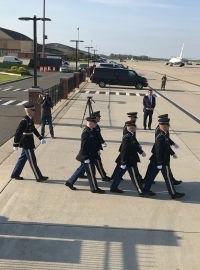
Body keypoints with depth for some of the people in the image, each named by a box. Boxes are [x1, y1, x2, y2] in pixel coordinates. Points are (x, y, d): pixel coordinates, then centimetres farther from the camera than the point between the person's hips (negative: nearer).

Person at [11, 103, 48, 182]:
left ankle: (15, 174, 30)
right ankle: (39, 177, 7)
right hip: (26, 144, -10)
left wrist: (40, 138, 18)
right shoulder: (24, 121, -21)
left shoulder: (30, 119, 7)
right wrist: (15, 145, -18)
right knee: (32, 161, -1)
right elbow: (18, 133, -21)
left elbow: (34, 129, 20)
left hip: (28, 143, 10)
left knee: (23, 158, 18)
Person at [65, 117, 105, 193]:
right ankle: (94, 188, 18)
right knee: (91, 172, 4)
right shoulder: (86, 132, -23)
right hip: (87, 156, -10)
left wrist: (97, 150, 19)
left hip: (91, 155, 10)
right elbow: (84, 146, -23)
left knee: (81, 169, 19)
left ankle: (70, 182, 30)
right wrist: (86, 158, -21)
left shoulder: (92, 131, 6)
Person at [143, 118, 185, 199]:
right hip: (162, 161, -10)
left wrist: (172, 153, 25)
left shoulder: (164, 135, 6)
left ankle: (146, 189, 24)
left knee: (151, 174, 14)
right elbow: (158, 151, -25)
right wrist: (159, 163, -22)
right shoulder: (161, 137, -25)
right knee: (167, 177, 2)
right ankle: (173, 194, 14)